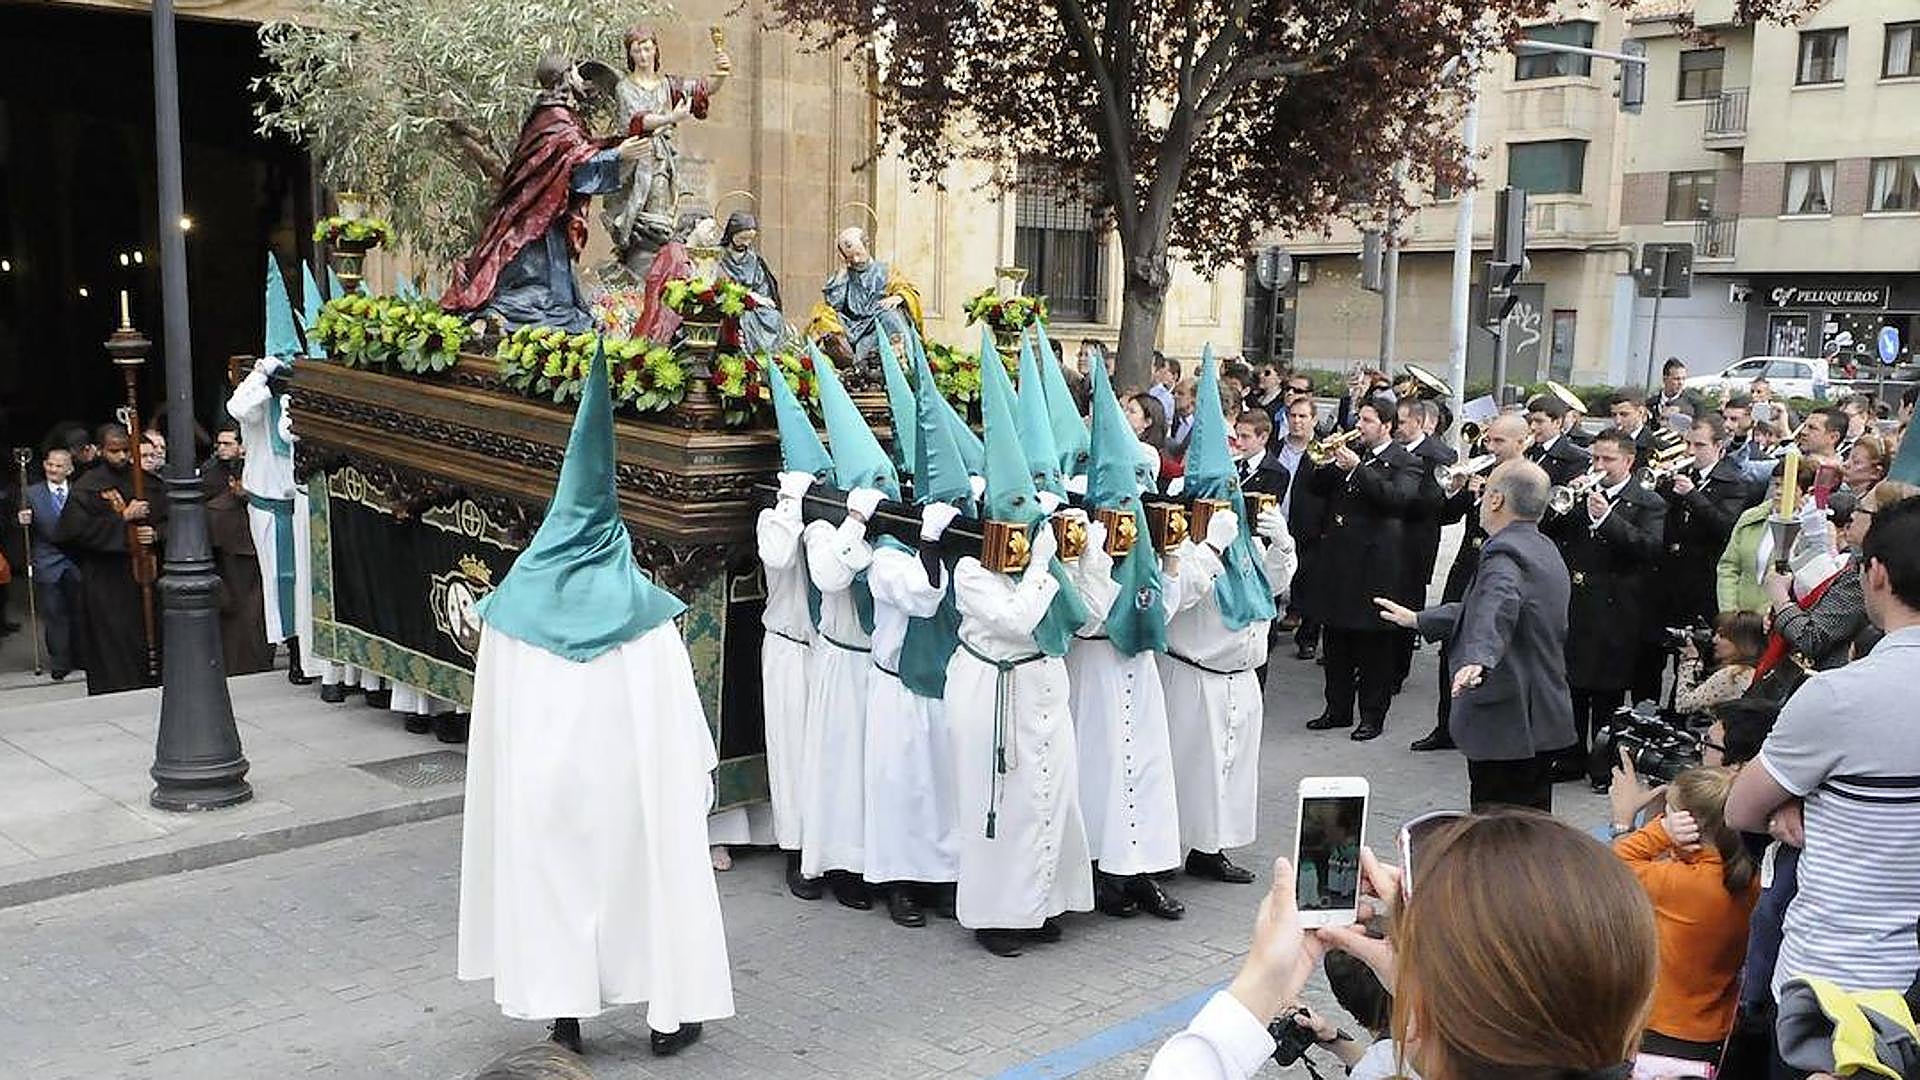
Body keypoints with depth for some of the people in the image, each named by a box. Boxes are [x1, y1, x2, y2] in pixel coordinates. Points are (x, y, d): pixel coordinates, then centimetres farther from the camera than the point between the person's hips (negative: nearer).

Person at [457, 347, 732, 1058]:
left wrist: (511, 775, 17)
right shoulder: (642, 610, -13)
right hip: (629, 772, -2)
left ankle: (564, 1010, 23)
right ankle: (670, 1012, 22)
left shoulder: (515, 601, -5)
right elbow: (679, 711, -8)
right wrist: (700, 768, 5)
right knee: (649, 868, 12)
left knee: (552, 875, 15)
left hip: (541, 778, 2)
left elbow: (494, 713, 3)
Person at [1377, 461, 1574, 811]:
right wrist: (1418, 620, 29)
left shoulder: (1504, 554, -18)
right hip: (1541, 716, 10)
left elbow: (1498, 608, -38)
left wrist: (1478, 660, -54)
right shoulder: (1543, 550, 14)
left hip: (1506, 721, -10)